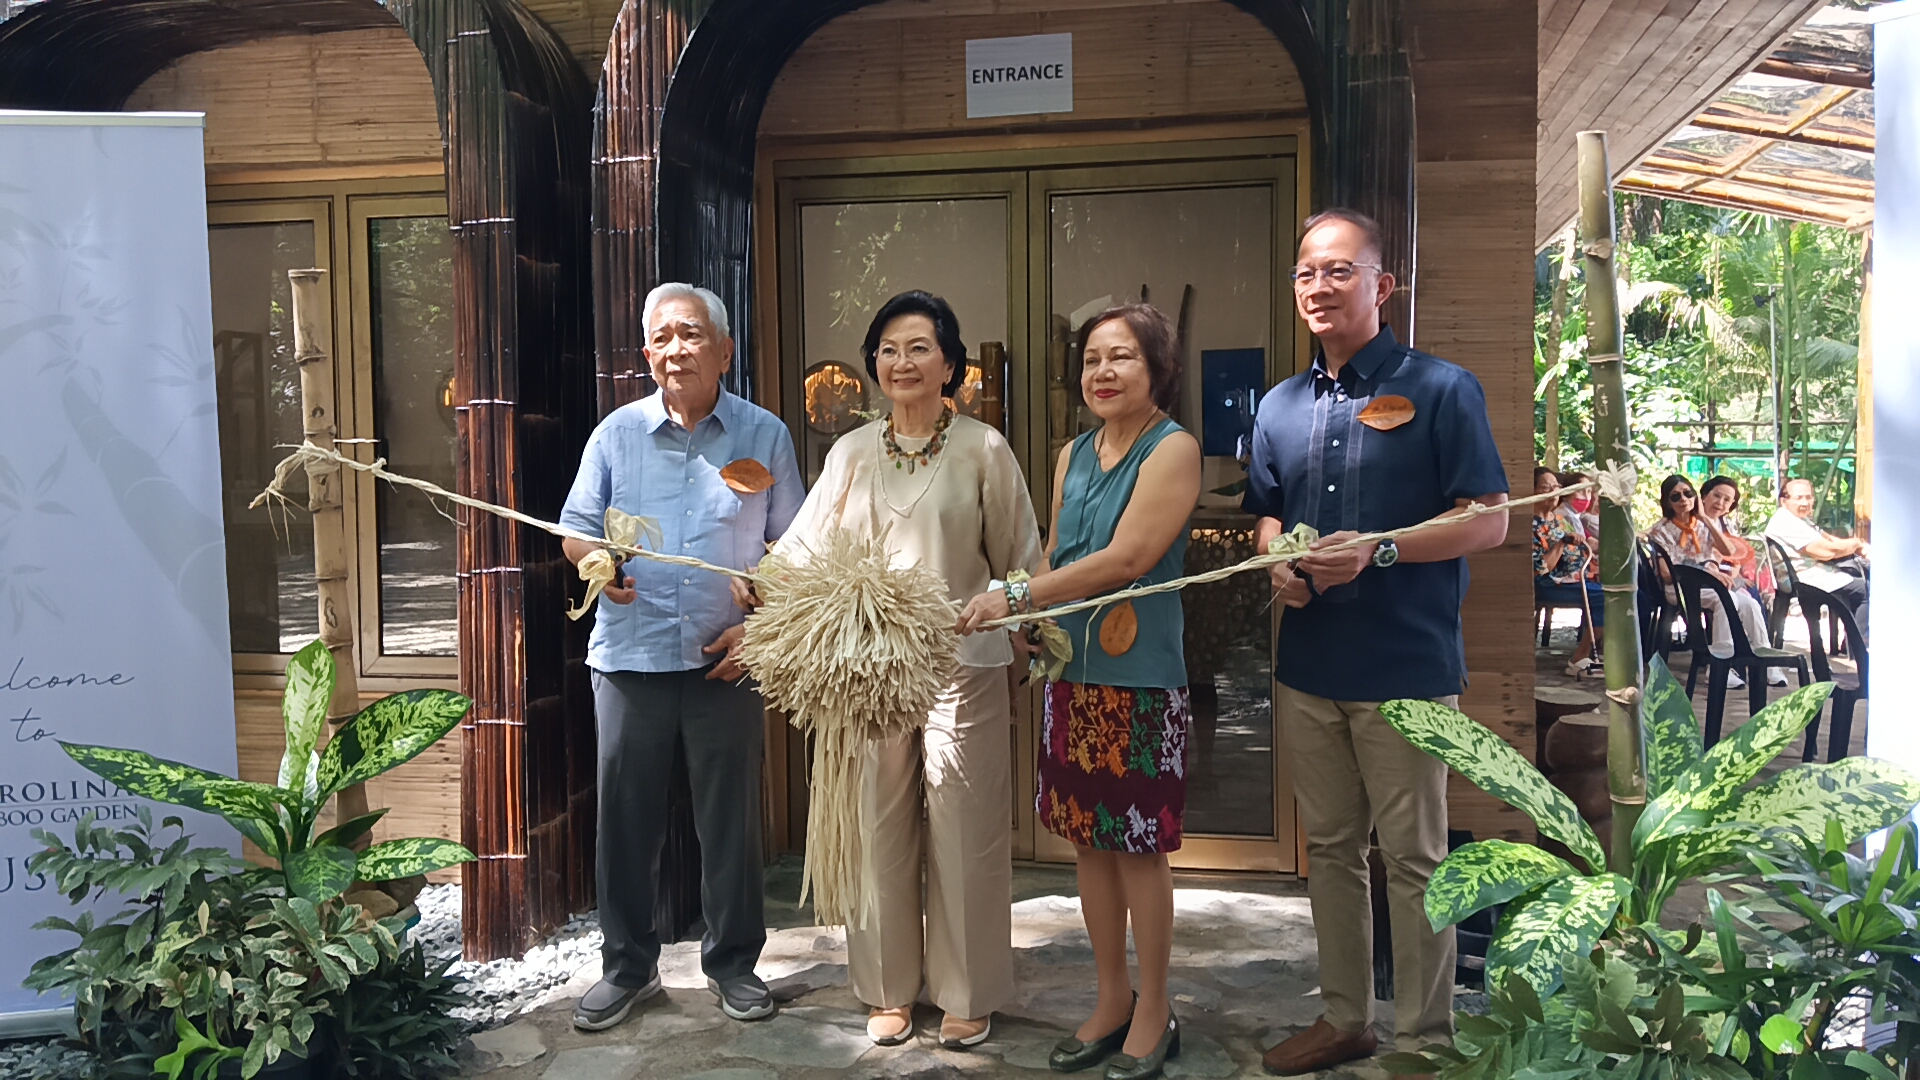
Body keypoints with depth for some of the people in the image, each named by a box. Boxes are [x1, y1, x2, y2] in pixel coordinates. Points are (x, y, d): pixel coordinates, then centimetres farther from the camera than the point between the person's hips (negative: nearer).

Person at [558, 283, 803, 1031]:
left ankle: (733, 962, 25)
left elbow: (792, 548, 5)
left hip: (727, 661, -1)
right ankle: (628, 965, 24)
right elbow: (575, 531, 7)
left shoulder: (764, 436, 3)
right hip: (631, 657, 1)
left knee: (731, 817, 8)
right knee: (624, 816, 7)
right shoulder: (617, 433, 5)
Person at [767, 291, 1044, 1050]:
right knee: (879, 830, 10)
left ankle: (967, 994, 23)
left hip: (962, 666, -2)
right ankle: (889, 989, 27)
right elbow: (803, 553, 2)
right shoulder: (851, 453, 7)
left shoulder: (984, 450, -1)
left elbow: (1019, 563, 3)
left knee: (964, 832, 5)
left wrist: (1023, 645, 0)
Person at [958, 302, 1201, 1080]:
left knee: (1138, 846, 4)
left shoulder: (1173, 449, -9)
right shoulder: (1072, 455, 11)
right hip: (1072, 672, 6)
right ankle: (1111, 1000, 29)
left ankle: (1154, 1012, 21)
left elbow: (1125, 559, -17)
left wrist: (1017, 596, -16)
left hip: (1140, 677, -6)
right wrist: (1030, 618, -2)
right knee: (1087, 839, 13)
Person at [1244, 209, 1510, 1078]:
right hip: (1308, 664, 6)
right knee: (1330, 849, 15)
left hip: (1406, 665, -5)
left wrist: (1378, 551, -20)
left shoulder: (1440, 389, -5)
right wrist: (1280, 563, 0)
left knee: (1413, 859, 4)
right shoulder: (1281, 405, 12)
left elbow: (1488, 521, -9)